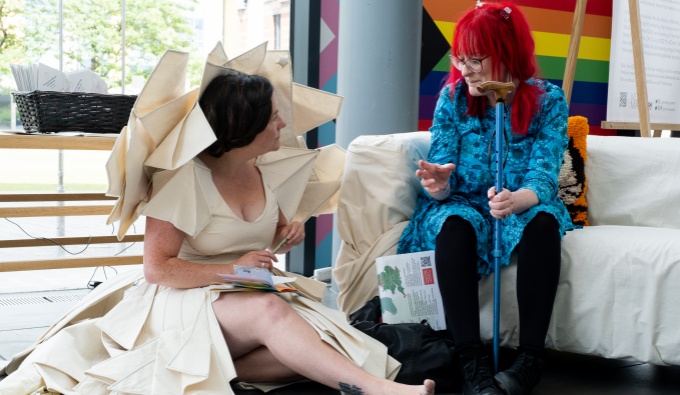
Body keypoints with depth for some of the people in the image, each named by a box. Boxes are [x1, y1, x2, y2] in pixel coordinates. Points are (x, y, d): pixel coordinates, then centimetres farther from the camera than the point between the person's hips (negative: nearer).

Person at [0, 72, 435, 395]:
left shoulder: (264, 171, 7)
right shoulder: (184, 177, -13)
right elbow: (158, 269, -15)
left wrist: (288, 234, 1)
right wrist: (231, 270, -23)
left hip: (255, 295, 7)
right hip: (190, 300, -6)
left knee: (312, 346, -24)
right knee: (267, 311, -38)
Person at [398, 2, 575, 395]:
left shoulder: (548, 100, -8)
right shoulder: (453, 96, -4)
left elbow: (544, 176, -18)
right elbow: (444, 184, -7)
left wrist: (517, 199, -42)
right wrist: (437, 184, -34)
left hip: (523, 208, 0)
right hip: (464, 205, 1)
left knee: (543, 221, -34)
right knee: (454, 223, -33)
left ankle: (532, 358, -30)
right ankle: (472, 363, -36)